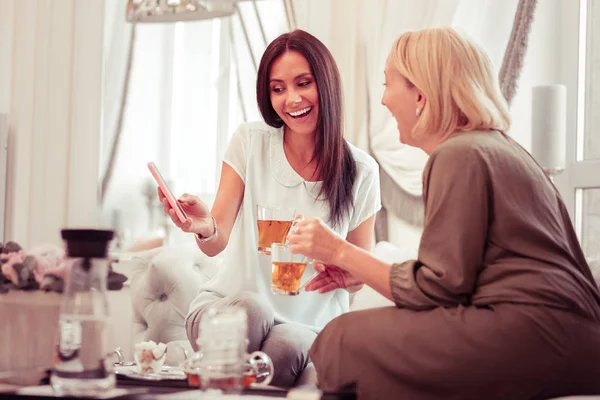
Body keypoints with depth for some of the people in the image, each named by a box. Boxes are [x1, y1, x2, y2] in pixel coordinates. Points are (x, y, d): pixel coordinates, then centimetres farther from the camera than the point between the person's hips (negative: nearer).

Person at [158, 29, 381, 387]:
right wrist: (205, 228, -29)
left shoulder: (361, 171, 0)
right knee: (249, 307, -35)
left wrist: (347, 275, -15)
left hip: (308, 327, 0)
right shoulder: (250, 142, -1)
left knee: (288, 344, -35)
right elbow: (217, 242, -5)